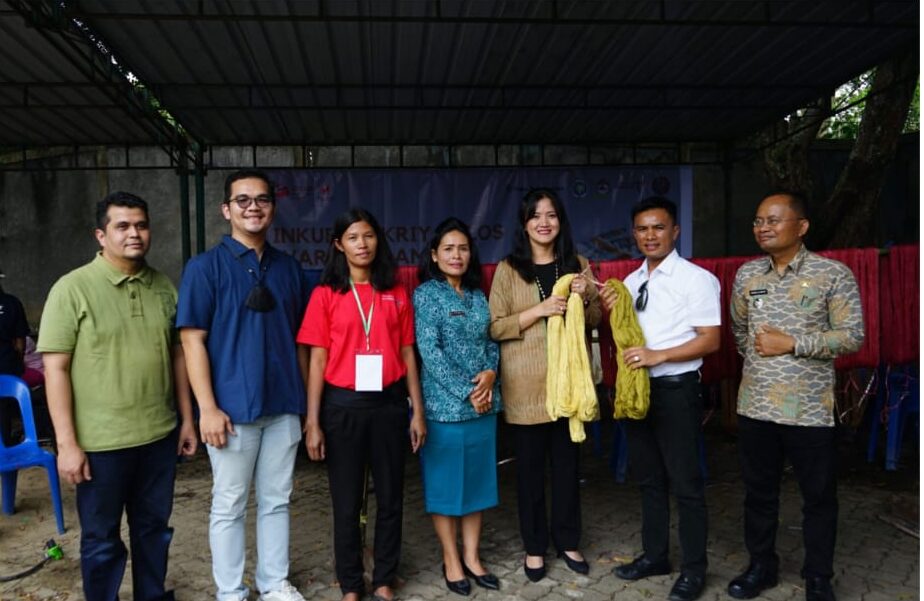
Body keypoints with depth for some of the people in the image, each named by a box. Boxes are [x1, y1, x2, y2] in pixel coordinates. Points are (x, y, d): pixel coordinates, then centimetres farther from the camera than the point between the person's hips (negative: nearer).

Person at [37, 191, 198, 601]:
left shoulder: (164, 288, 6)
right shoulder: (72, 289, -8)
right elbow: (55, 369, -10)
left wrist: (187, 418, 10)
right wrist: (66, 443, -13)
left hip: (160, 435, 4)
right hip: (100, 442, -4)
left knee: (154, 528, 18)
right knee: (101, 539, 12)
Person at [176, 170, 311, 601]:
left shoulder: (289, 268, 7)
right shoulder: (205, 267, -5)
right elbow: (192, 340, -9)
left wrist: (307, 398, 10)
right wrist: (208, 407, -14)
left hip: (283, 405, 4)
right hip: (233, 407, -4)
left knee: (277, 500, 15)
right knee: (229, 506, 9)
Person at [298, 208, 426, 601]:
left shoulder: (396, 295, 5)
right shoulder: (325, 295, -1)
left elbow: (408, 356, 7)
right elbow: (317, 361, -2)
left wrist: (417, 411, 3)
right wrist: (312, 421, -6)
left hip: (389, 404, 2)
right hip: (343, 405, -2)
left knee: (390, 496, 11)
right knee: (346, 501, 10)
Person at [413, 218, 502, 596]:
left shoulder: (477, 295, 11)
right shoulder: (426, 294, -6)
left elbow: (490, 341, 11)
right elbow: (429, 351, -13)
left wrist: (491, 372, -10)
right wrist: (466, 392, -15)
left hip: (484, 404, 6)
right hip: (445, 405, -5)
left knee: (478, 480, 12)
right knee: (445, 482, 6)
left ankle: (472, 557, 26)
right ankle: (451, 561, 21)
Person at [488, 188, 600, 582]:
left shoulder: (577, 264, 7)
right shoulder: (508, 269, -2)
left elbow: (596, 320, 11)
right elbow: (495, 327, -7)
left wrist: (585, 299, -10)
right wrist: (540, 310, -19)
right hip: (525, 384, -2)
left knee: (567, 464, 13)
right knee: (530, 467, 8)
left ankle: (567, 541, 30)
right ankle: (534, 546, 24)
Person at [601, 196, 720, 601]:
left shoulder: (696, 278, -10)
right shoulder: (630, 282, 10)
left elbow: (710, 340, -14)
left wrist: (659, 355, -24)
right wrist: (612, 314, -3)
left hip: (676, 389, -6)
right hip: (636, 386, 7)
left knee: (685, 482, 4)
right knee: (648, 478, 17)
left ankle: (694, 569, 20)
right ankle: (654, 555, 33)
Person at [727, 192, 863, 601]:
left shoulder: (833, 274, -7)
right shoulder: (746, 274, 6)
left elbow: (853, 336, -10)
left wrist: (792, 344, -16)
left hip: (809, 409, -3)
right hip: (755, 406, 4)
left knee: (818, 497, 11)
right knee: (759, 492, 15)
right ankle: (761, 565, 32)